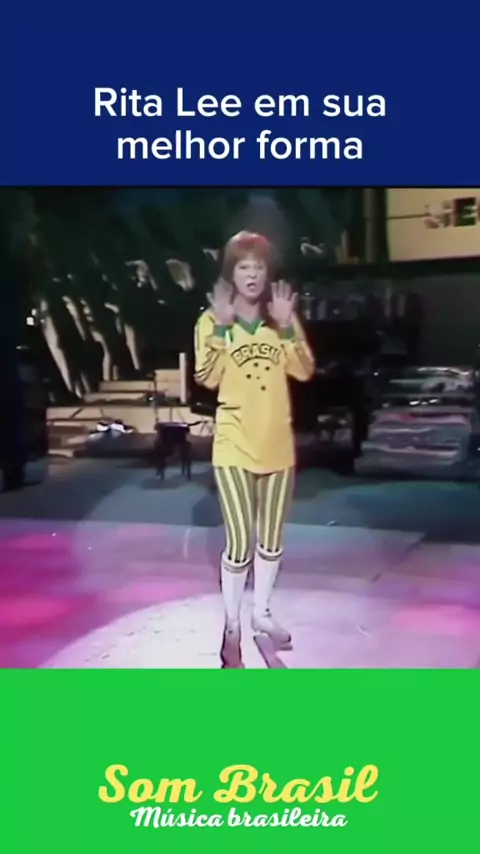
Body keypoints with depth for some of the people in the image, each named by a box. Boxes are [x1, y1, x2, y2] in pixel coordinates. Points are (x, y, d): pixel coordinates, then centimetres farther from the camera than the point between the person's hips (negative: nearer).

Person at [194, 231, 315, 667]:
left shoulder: (281, 318, 6)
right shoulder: (212, 321, -3)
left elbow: (305, 371, -4)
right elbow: (207, 378, -15)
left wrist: (287, 326, -15)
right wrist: (221, 327, -22)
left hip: (278, 443, 4)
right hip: (234, 445, -4)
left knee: (272, 538, 13)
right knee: (240, 542, -5)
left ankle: (262, 612, 31)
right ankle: (232, 626, 12)